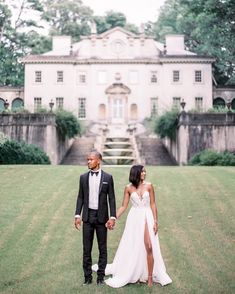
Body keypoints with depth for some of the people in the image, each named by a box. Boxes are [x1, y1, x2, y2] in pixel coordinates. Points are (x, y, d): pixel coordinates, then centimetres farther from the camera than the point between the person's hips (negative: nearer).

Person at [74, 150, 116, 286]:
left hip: (102, 216, -2)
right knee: (87, 248, 7)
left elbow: (111, 198, -3)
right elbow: (80, 197, 7)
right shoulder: (83, 177, 4)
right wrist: (77, 215, -1)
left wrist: (112, 217, -9)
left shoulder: (108, 177, -3)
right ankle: (88, 276, 17)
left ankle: (101, 276, 19)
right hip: (87, 216, 2)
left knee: (102, 248, 8)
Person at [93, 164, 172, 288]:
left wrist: (155, 221, -4)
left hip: (147, 217, -1)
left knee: (149, 247, -7)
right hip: (134, 218, 1)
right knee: (132, 247, 7)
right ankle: (133, 274, 23)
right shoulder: (128, 188, -1)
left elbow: (153, 204, 2)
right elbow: (123, 206, 2)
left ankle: (150, 277, 4)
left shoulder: (149, 186, 0)